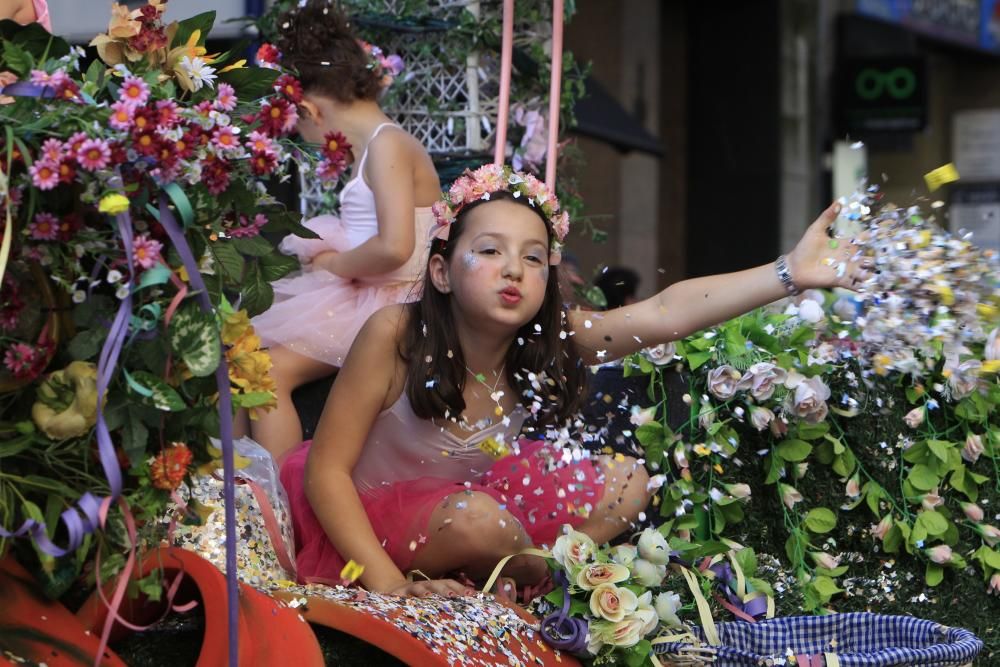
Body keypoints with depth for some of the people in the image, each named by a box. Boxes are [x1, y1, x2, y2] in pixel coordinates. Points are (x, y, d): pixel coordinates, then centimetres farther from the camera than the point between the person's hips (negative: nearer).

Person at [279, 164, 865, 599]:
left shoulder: (548, 340, -19)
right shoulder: (395, 335, -30)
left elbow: (664, 313, -32)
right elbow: (327, 469, -25)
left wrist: (789, 274, -44)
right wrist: (388, 582, -33)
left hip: (470, 488, 5)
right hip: (368, 515, -5)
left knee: (626, 483, -5)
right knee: (478, 522, -34)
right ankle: (547, 578, 0)